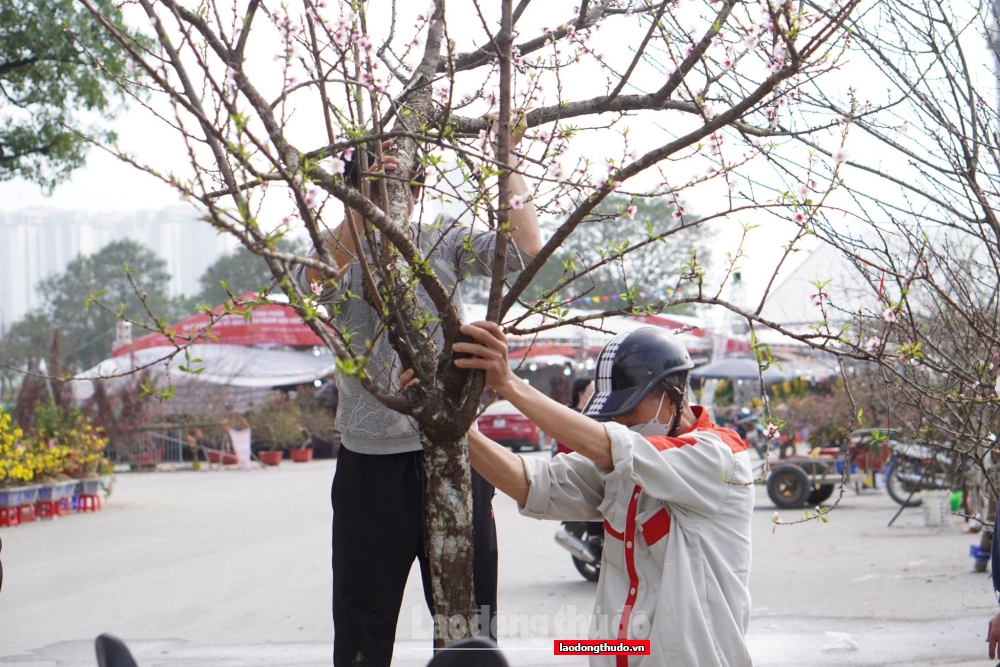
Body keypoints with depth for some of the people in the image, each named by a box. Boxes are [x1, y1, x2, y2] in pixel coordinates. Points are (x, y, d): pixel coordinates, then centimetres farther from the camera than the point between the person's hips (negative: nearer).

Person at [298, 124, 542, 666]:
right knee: (364, 618, 7)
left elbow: (525, 249, -8)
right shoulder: (341, 251, 0)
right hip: (372, 459, -1)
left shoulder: (443, 240, 6)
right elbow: (315, 281, -24)